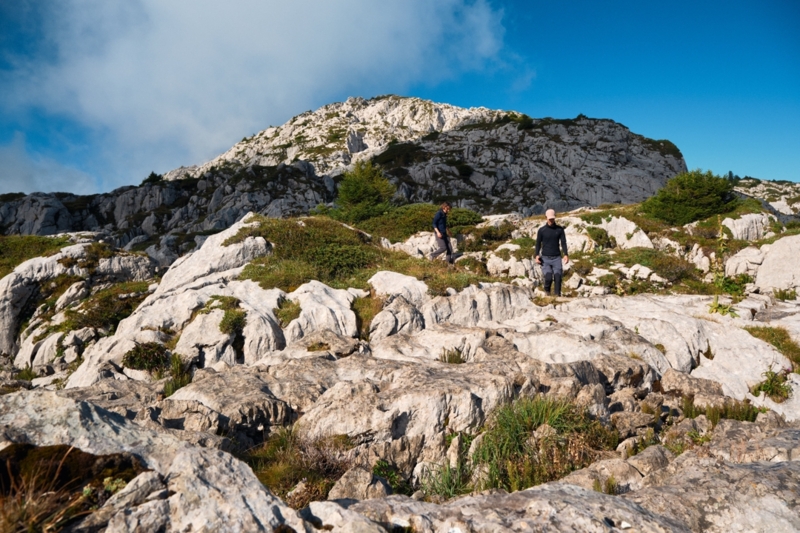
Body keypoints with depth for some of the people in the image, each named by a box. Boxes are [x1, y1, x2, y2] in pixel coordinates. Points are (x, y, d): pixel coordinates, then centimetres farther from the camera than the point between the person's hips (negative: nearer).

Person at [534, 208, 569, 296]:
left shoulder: (560, 229, 5)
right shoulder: (541, 230, 3)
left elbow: (563, 242, 3)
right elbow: (538, 243, 5)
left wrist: (566, 255, -11)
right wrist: (537, 255, -10)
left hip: (556, 258, 1)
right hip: (545, 258, -1)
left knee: (558, 277, -9)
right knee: (548, 277, -16)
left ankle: (558, 295, 0)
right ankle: (547, 291, 13)